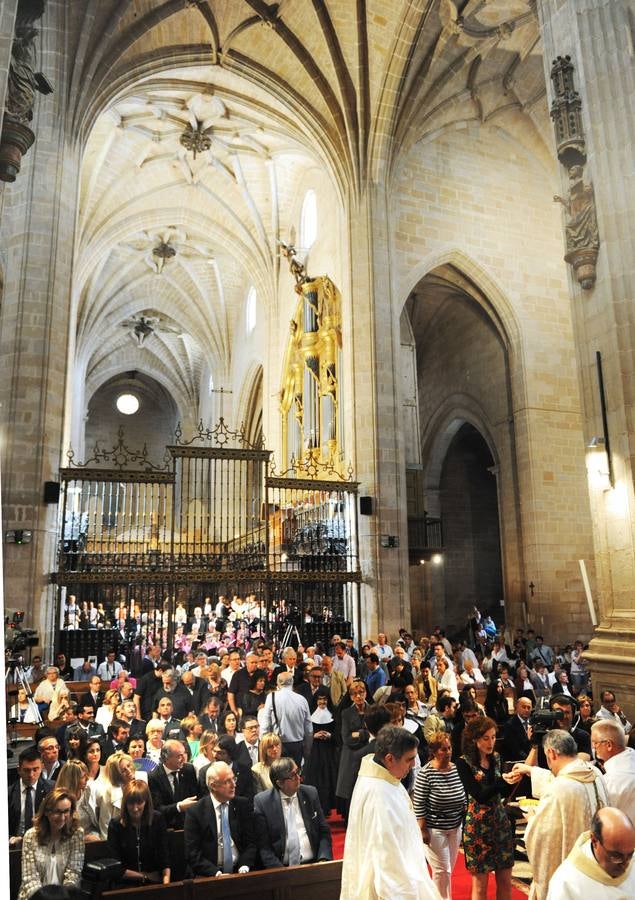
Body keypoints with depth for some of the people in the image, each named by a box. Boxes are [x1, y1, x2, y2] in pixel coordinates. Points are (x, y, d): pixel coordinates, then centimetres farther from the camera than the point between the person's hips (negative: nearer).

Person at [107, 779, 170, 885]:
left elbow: (165, 856, -2)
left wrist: (166, 882, -18)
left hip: (155, 883, 0)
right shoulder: (115, 825, -4)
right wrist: (145, 876, -4)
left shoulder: (157, 820, 0)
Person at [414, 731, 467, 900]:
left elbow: (463, 798, 9)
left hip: (456, 827, 6)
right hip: (434, 829, -5)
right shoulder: (425, 773, -17)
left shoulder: (457, 769, -2)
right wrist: (423, 830, -13)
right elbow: (419, 805, -14)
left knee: (449, 869, 15)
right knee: (442, 870, -1)